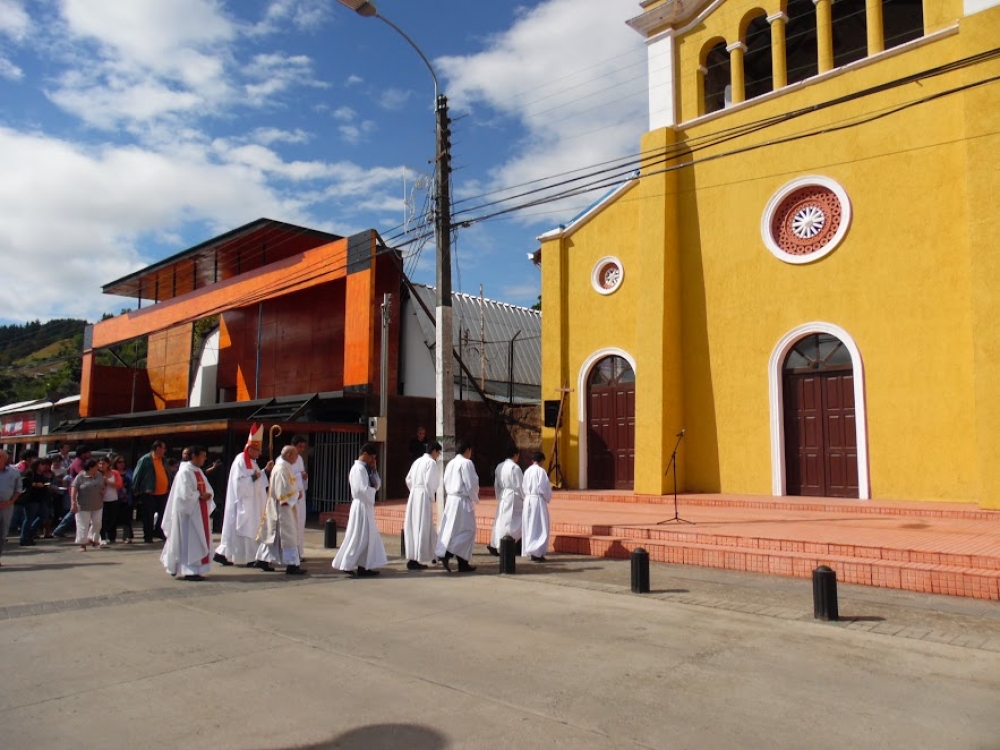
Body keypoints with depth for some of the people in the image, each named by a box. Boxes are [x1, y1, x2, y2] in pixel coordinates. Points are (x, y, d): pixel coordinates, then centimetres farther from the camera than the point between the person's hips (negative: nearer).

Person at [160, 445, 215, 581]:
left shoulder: (199, 471, 14)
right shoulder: (185, 472, -13)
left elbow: (208, 489, 13)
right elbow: (185, 493, -21)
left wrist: (207, 495, -7)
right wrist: (200, 496, -14)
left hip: (199, 512, 9)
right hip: (189, 512, -9)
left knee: (198, 541, 11)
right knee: (189, 540, -7)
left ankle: (194, 569, 18)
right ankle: (188, 571, -5)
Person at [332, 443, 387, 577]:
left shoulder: (365, 468, 14)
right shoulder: (359, 469, -16)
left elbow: (377, 484, 15)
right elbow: (363, 489, -25)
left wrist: (374, 470, 4)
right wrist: (374, 490, -6)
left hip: (367, 506, 10)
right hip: (361, 506, -10)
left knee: (367, 537, 10)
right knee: (358, 537, -4)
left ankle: (363, 566, 13)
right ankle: (346, 565, 3)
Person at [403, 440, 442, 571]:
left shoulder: (418, 461, 14)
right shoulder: (431, 462, -9)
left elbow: (408, 479, 14)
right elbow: (429, 482, -17)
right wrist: (431, 497, -6)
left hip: (413, 495, 8)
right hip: (423, 496, -8)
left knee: (413, 527, 10)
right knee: (422, 527, -3)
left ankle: (411, 558, 14)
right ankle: (417, 560, -3)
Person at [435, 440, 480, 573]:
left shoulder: (450, 463, 12)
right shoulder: (466, 463, -12)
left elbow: (446, 483, 14)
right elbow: (471, 484, -14)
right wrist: (475, 498, 1)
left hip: (450, 500, 8)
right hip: (462, 501, -8)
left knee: (453, 531, 8)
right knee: (467, 531, 0)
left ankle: (463, 564, 12)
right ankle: (447, 554, -14)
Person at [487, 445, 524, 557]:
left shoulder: (499, 466, 8)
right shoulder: (515, 467, -14)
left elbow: (496, 485, 13)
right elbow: (520, 486, -12)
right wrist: (525, 498, -1)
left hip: (503, 497, 7)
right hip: (513, 498, -7)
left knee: (501, 521, 9)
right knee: (512, 522, 2)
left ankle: (494, 545, 5)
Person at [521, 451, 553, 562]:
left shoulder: (527, 471, 8)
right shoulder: (541, 471, -12)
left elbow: (523, 487, 10)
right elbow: (544, 488, -13)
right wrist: (548, 498, 3)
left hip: (528, 500, 7)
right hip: (538, 500, -7)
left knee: (530, 526, 12)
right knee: (539, 527, -1)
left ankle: (530, 552, 16)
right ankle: (537, 553, -5)